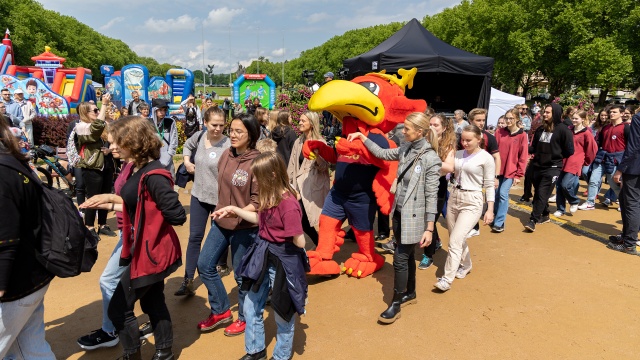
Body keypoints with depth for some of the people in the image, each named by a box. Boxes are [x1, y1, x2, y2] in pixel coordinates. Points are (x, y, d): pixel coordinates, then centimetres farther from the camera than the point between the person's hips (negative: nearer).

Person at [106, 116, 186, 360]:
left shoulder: (152, 175, -26)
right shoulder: (137, 168, 3)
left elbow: (177, 215, -26)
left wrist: (151, 216, -11)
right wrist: (112, 202, 15)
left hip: (151, 251, -10)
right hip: (145, 248, 10)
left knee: (118, 309, 4)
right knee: (153, 302, 21)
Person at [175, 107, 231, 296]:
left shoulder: (228, 145, -19)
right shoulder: (199, 137, -2)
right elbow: (187, 145, 22)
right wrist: (187, 161, 6)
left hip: (220, 197, -4)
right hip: (199, 195, 4)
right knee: (194, 237, 4)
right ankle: (188, 281, 8)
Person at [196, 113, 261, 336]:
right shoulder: (226, 155, 0)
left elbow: (258, 201, -18)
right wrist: (220, 211, 14)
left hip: (244, 227, -7)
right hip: (221, 222, 7)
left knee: (241, 275, 8)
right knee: (204, 265, 13)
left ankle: (244, 318, 34)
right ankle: (221, 312, 32)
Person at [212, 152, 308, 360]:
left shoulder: (288, 204, -27)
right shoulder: (269, 197, 1)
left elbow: (299, 242, -27)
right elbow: (260, 220, 17)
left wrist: (281, 236, -8)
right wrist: (233, 210, 12)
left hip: (282, 260, -9)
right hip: (262, 255, 9)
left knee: (283, 313, 14)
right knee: (251, 307, 19)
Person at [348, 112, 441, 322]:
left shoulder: (430, 159, -17)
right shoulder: (406, 149, 3)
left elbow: (431, 195, -16)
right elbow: (382, 154, 19)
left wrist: (429, 228, -16)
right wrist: (362, 137, 15)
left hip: (413, 217, -7)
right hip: (399, 212, 7)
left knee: (400, 258, -1)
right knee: (407, 256, 19)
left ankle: (396, 304, 13)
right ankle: (410, 294, 36)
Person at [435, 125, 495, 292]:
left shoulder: (486, 158, -7)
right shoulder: (458, 154, 8)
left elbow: (489, 186, -6)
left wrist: (490, 210, -10)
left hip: (472, 201, -6)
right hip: (454, 197, 6)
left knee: (455, 240, -12)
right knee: (457, 238, 15)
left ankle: (447, 278, -6)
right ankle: (465, 265, 40)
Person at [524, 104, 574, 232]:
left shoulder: (563, 130, -9)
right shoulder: (540, 129, 9)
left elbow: (569, 151, -6)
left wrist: (556, 156, 2)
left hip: (552, 168, -6)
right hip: (538, 166, 6)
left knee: (542, 194, -9)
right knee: (537, 193, 13)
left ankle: (533, 220, -7)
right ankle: (544, 215, 31)